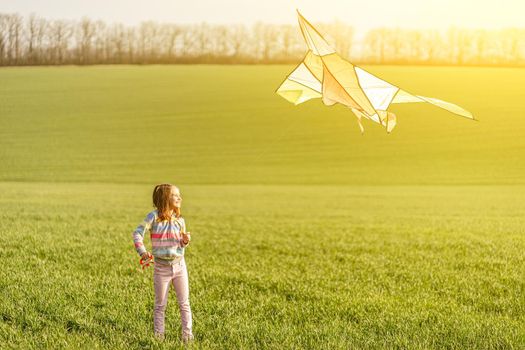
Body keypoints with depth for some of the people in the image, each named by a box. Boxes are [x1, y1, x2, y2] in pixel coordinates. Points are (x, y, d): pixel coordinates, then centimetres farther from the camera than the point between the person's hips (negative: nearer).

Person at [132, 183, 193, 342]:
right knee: (160, 305, 7)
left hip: (179, 265, 3)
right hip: (161, 268, -3)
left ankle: (187, 333, 15)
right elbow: (137, 232, -12)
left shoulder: (179, 220, 3)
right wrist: (142, 251, -21)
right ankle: (158, 335, 17)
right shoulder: (154, 217, -10)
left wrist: (185, 241, -10)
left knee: (184, 303, 6)